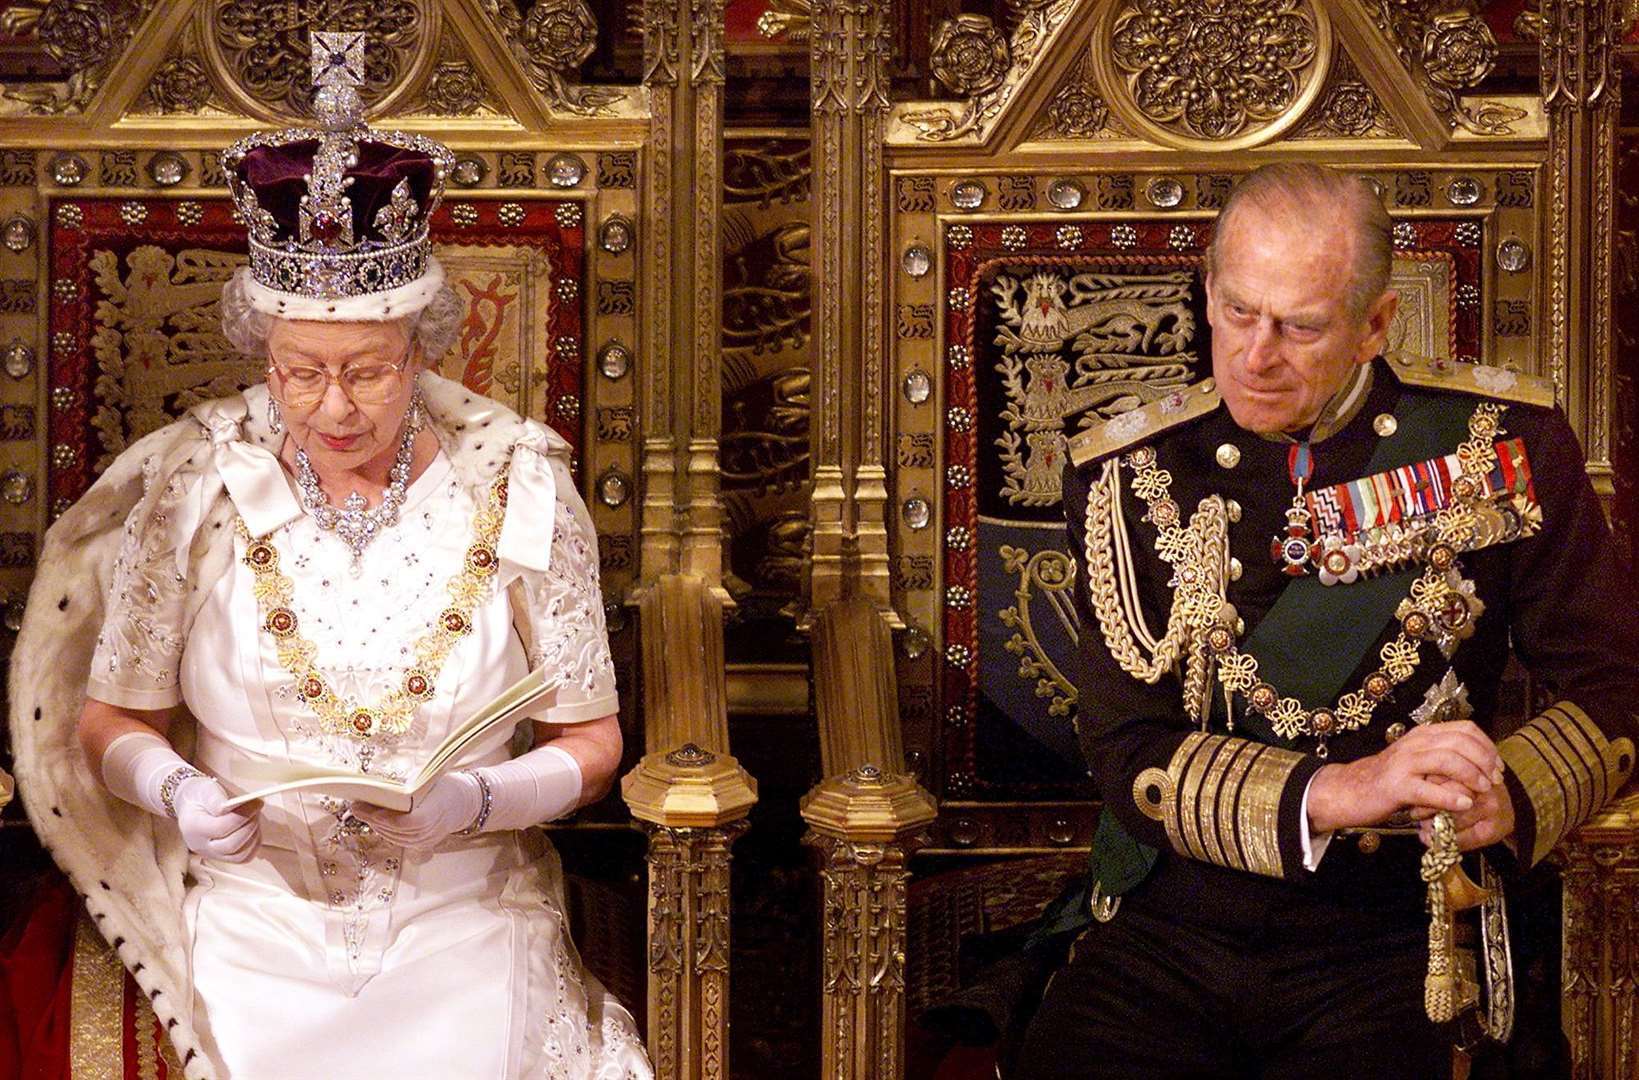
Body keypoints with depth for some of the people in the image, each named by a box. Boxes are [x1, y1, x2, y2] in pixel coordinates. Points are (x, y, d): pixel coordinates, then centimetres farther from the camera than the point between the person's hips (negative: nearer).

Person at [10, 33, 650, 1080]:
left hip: (463, 910, 0)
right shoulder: (192, 486, -1)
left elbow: (590, 739, 3)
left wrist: (474, 799, -16)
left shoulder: (517, 485, -2)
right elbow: (110, 720, 6)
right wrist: (176, 791, -15)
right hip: (256, 914, 0)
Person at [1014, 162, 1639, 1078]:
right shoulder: (1126, 474, 2)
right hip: (1166, 934, 1)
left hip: (1388, 943, -1)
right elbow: (1126, 750, -5)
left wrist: (1510, 795, -16)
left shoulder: (1502, 442, 2)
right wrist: (1334, 791, -21)